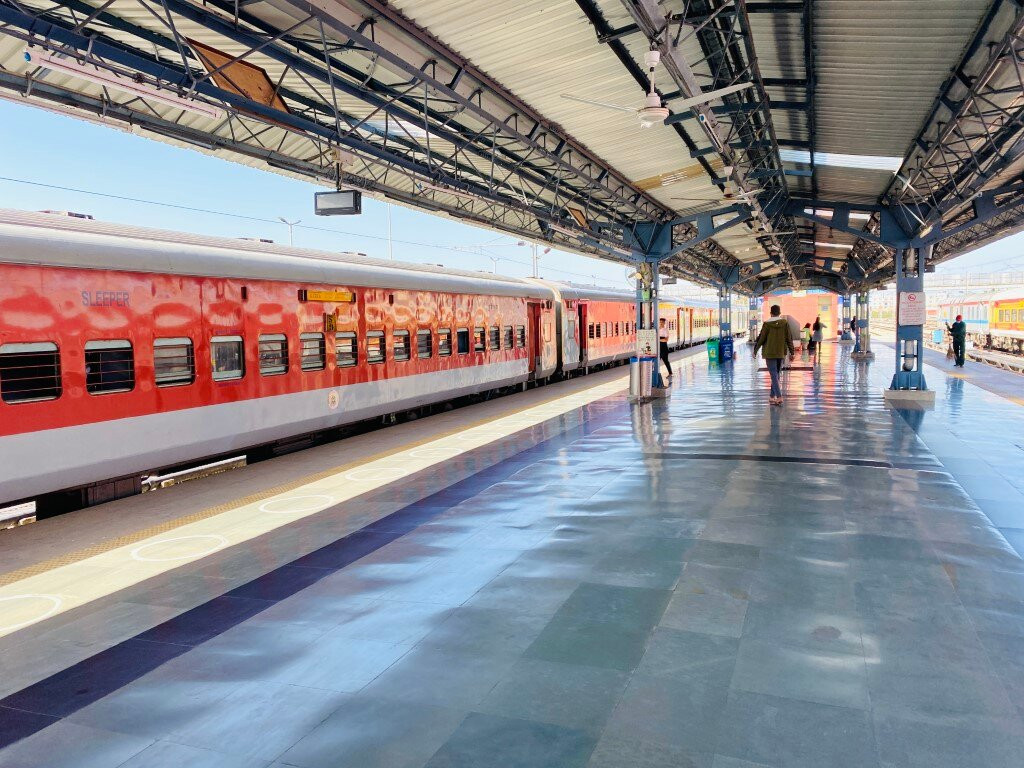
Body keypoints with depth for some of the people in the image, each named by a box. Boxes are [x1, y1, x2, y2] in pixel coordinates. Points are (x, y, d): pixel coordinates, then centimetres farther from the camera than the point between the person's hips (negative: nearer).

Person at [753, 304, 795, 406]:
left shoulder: (767, 324, -8)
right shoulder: (785, 323, 0)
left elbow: (761, 338, -5)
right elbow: (789, 338, 1)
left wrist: (755, 350, 7)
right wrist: (792, 352, 8)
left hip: (769, 353, -3)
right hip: (781, 353, 3)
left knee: (774, 375, -4)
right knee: (776, 374, 14)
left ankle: (779, 397, -16)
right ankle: (772, 396, 20)